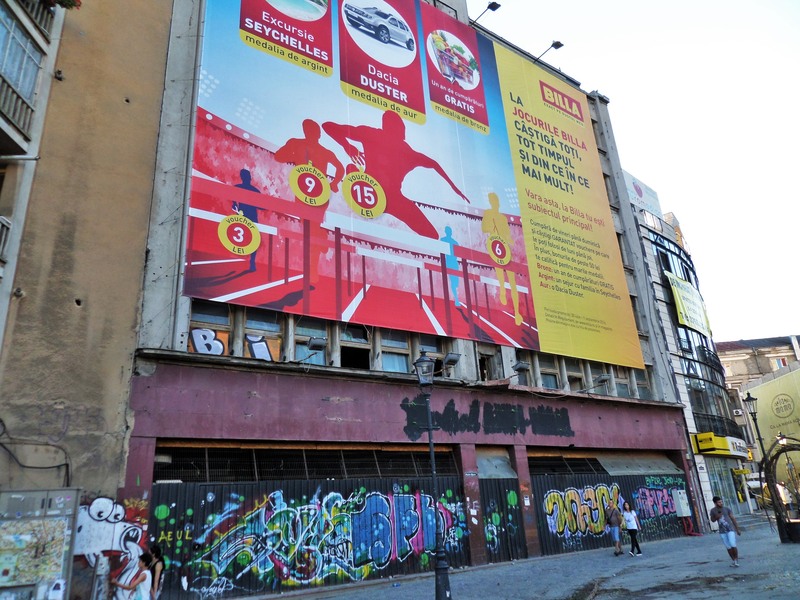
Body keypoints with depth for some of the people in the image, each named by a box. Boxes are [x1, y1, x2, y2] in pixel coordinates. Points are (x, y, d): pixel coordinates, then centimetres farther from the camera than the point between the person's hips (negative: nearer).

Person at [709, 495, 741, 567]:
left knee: (733, 545, -13)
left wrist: (737, 529, 4)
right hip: (722, 532, 2)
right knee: (728, 547, 4)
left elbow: (733, 519, 4)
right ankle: (734, 561, 19)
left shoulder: (726, 509, -1)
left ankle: (736, 560, 5)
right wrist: (717, 517, -13)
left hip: (730, 529, -2)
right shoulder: (713, 510, 2)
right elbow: (712, 520, 8)